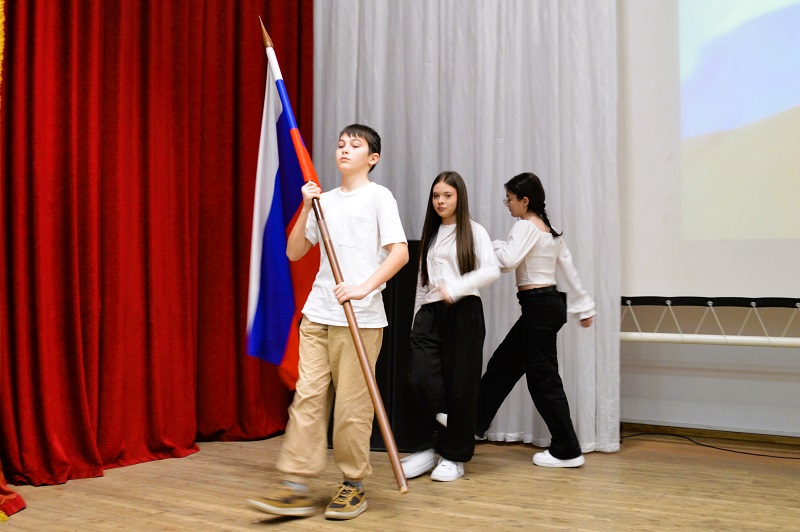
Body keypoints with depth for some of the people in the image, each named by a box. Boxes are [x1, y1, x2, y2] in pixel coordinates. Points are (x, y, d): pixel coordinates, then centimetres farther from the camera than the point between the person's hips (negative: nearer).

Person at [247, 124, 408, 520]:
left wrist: (365, 287, -21)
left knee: (352, 405, -1)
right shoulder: (325, 200, 16)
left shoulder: (378, 197, 0)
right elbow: (294, 252, 14)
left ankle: (354, 485, 13)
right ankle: (297, 486, 4)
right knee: (307, 397, 1)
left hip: (360, 317, -5)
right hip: (318, 313, 5)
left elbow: (400, 252, -10)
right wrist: (306, 208, 2)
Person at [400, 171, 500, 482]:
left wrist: (455, 288, -23)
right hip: (430, 311, 4)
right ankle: (429, 447, 5)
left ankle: (453, 457, 12)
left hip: (463, 312, -4)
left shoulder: (473, 232, 2)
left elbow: (492, 270, -12)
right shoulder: (430, 235, 18)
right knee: (420, 378, -12)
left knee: (459, 384, -1)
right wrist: (416, 319, 16)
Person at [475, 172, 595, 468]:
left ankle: (567, 451, 4)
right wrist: (583, 306, 22)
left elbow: (508, 260, -27)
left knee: (543, 377, -3)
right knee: (503, 364, 17)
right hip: (550, 303, 10)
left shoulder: (526, 227, -12)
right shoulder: (550, 230, 15)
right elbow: (568, 268, 18)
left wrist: (489, 246, -8)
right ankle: (475, 424, 27)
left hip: (538, 307, -10)